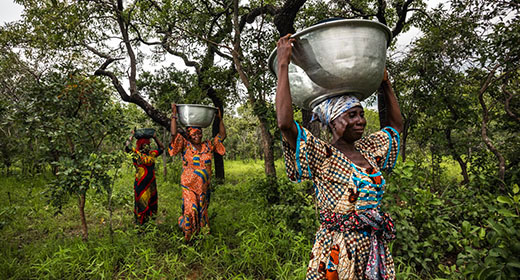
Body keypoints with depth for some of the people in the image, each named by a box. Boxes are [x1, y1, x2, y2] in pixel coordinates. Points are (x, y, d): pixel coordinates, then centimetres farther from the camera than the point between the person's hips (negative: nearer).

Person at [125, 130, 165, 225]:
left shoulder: (152, 153, 8)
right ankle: (140, 223, 16)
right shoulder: (136, 154, -5)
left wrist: (155, 138, 11)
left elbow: (161, 148, 20)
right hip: (140, 184, -5)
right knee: (141, 203, 4)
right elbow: (126, 148, -19)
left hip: (151, 183, 5)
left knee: (151, 203, 14)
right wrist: (132, 136, -13)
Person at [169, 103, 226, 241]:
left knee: (202, 210, 15)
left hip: (204, 186, 4)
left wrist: (220, 119, 6)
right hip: (188, 186, -3)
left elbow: (222, 135, 10)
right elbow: (174, 134, -18)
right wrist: (174, 115, -17)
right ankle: (187, 237, 12)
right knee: (190, 210, -8)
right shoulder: (185, 146, -5)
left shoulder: (208, 146, 4)